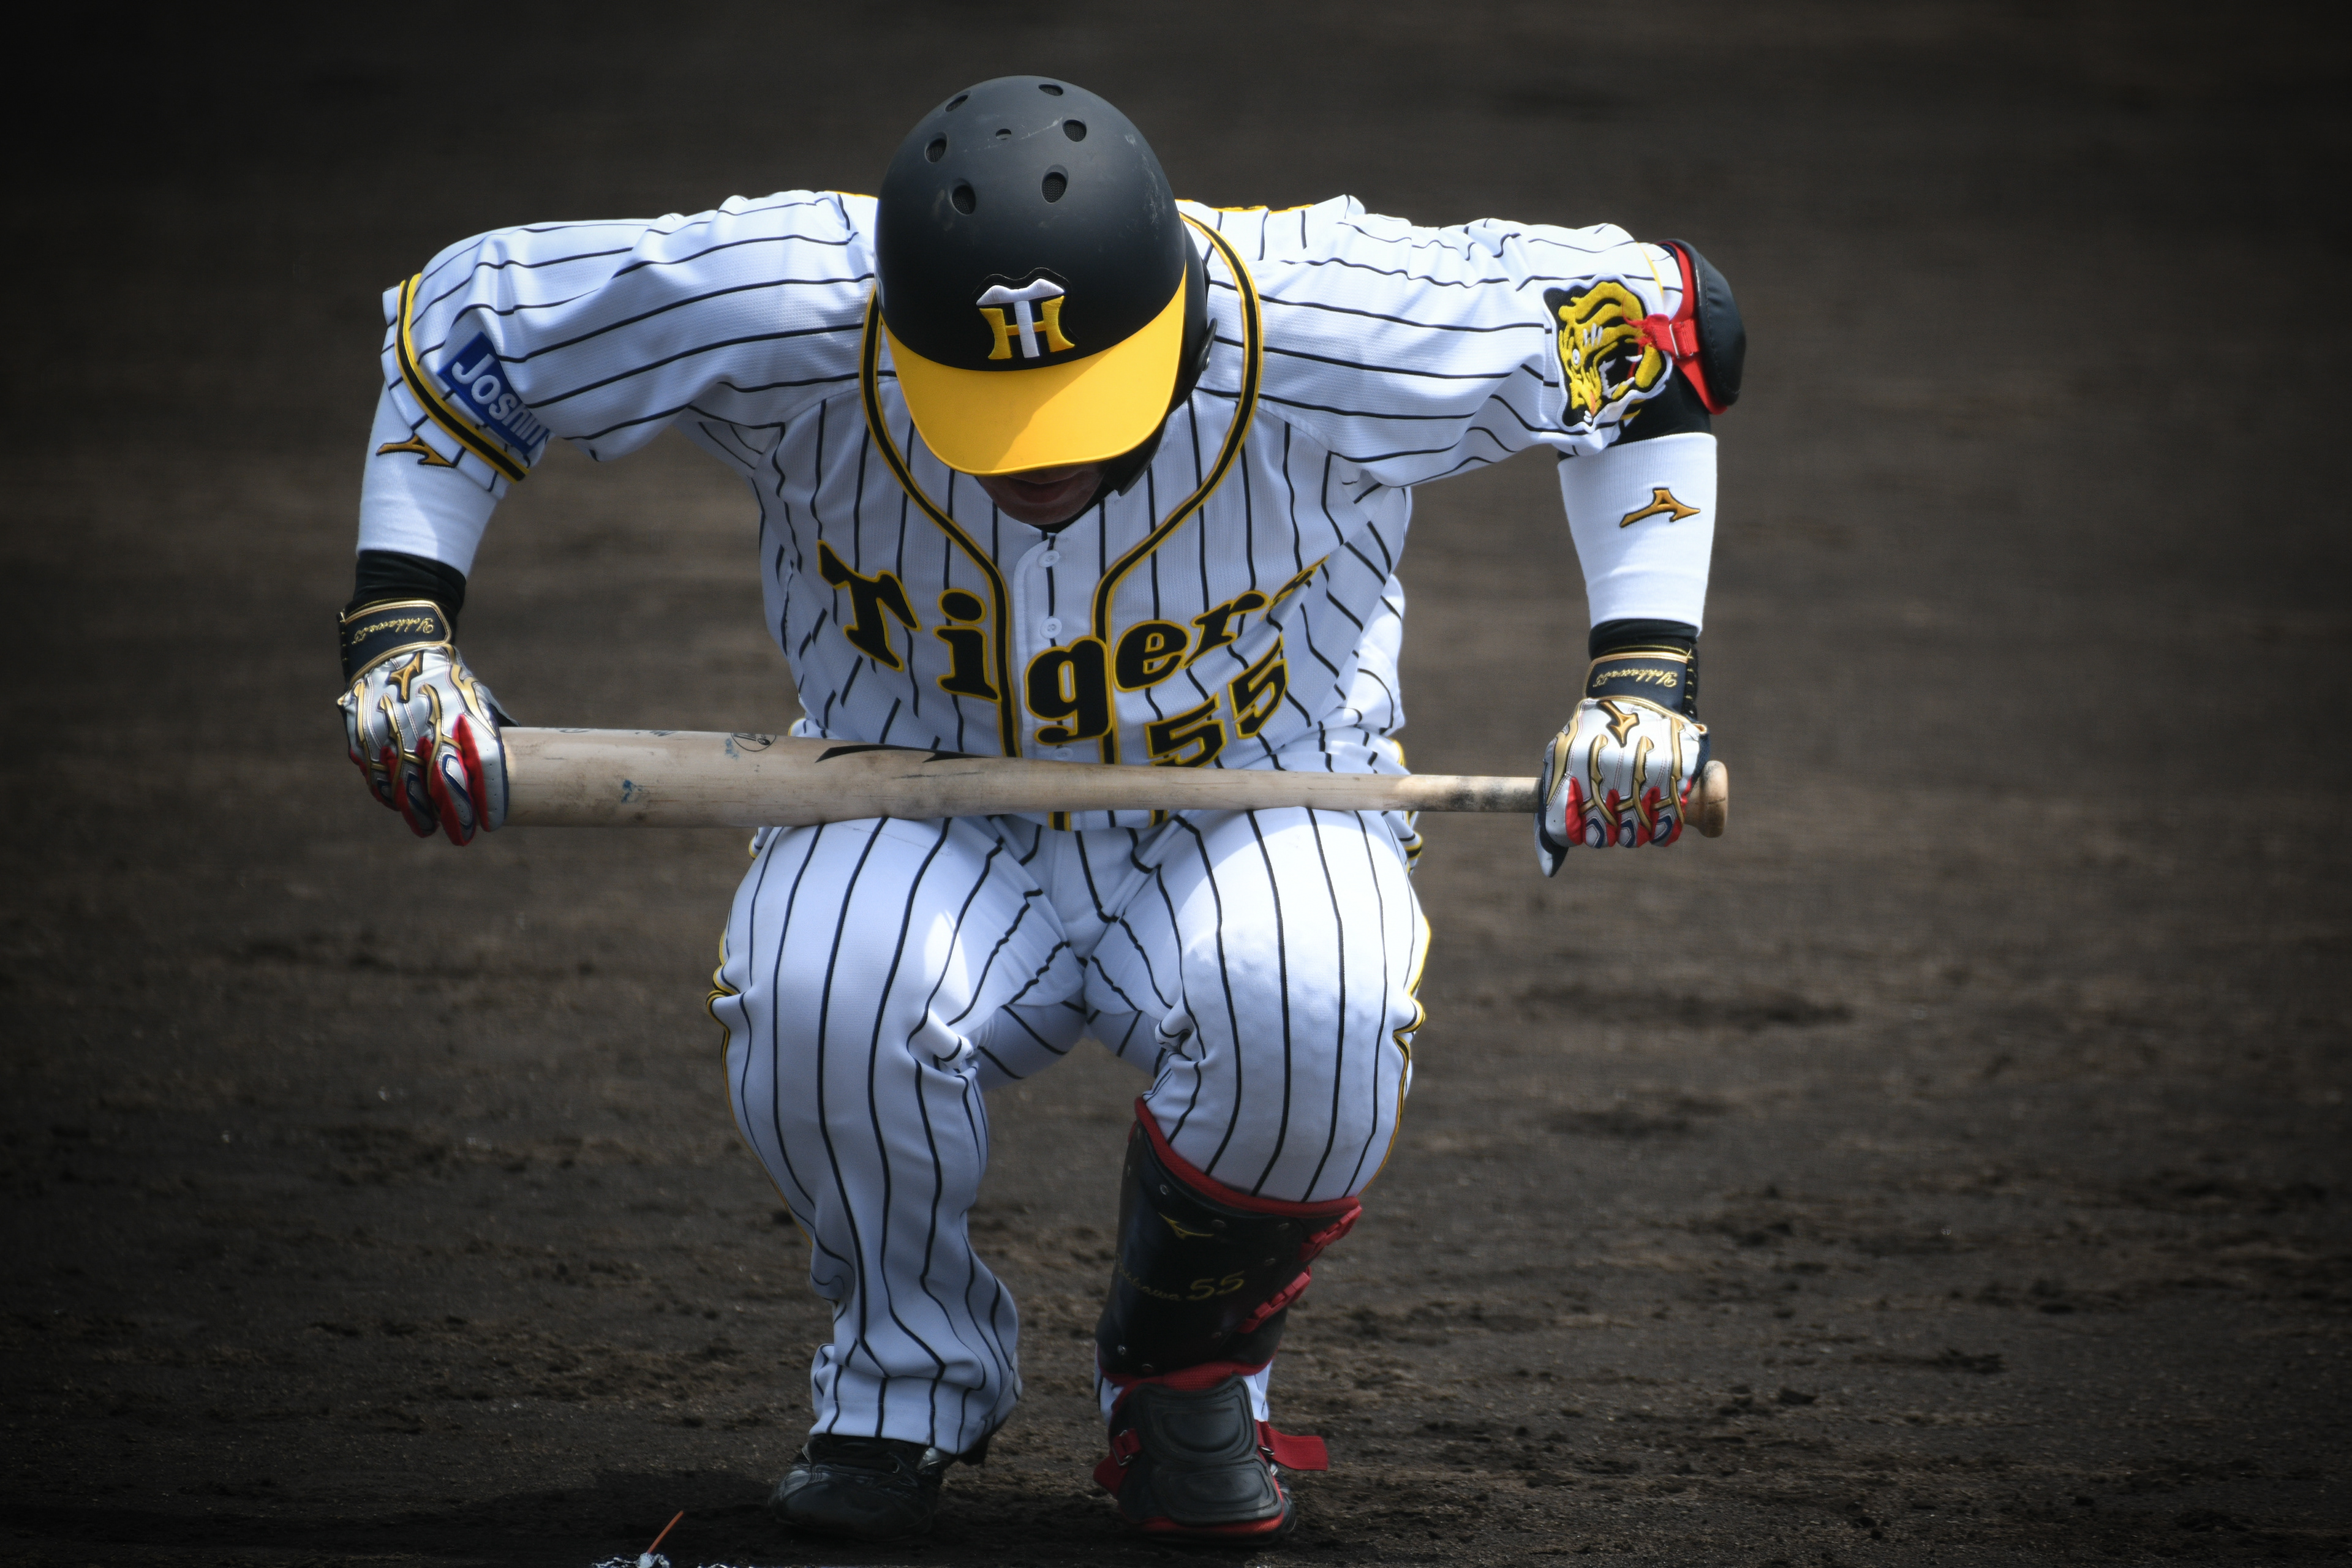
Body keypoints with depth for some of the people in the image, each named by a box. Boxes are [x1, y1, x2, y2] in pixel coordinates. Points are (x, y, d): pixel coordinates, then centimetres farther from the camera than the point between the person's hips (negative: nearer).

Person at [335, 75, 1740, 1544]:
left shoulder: (1337, 325, -26)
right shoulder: (784, 319, -24)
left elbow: (1664, 315, -11)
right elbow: (459, 312, -9)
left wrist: (1644, 672, -18)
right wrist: (400, 629, -18)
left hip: (1256, 825, 0)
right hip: (923, 828, 0)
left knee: (1309, 1019, -35)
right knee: (819, 999, -34)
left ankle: (1191, 1375, -2)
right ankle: (914, 1375, -2)